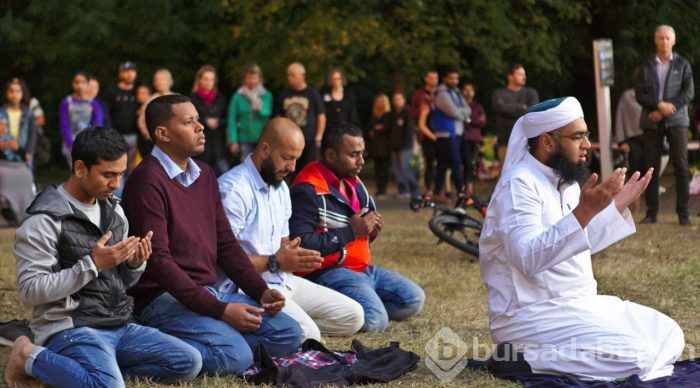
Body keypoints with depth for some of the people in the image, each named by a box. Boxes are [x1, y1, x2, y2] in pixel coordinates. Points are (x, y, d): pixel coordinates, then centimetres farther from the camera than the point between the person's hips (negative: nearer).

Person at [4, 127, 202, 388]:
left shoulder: (114, 211, 13)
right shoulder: (45, 221, -11)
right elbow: (30, 291, -17)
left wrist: (135, 264, -4)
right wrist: (93, 264, -21)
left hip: (120, 325, 7)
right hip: (70, 328, -7)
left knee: (189, 362, -8)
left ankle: (102, 366, 1)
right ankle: (32, 358, -8)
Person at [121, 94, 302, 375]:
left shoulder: (205, 175, 14)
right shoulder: (148, 181, -14)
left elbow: (225, 243, 17)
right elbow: (157, 260, -20)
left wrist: (261, 291, 2)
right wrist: (219, 310, -21)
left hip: (208, 293, 9)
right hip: (164, 299, -9)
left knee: (288, 335, 0)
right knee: (236, 356, -28)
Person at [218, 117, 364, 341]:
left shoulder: (281, 188, 17)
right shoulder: (233, 190, -15)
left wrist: (297, 257, 0)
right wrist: (274, 262, -17)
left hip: (283, 281, 10)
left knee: (353, 316, 2)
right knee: (307, 335, -30)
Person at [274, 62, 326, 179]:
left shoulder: (312, 93, 2)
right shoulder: (284, 95, 12)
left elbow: (321, 116, 2)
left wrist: (318, 136, -5)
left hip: (309, 141, -3)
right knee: (292, 175, 4)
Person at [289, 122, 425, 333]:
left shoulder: (354, 183, 16)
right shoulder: (308, 191, -15)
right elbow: (301, 243, -26)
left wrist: (370, 231, 2)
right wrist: (351, 231, -21)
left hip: (362, 268, 10)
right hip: (326, 273, -10)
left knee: (414, 300, 2)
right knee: (375, 321, -27)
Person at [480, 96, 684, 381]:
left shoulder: (565, 182, 12)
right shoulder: (520, 184, -16)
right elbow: (528, 260, -29)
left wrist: (619, 205, 14)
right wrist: (584, 212, -35)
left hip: (578, 305, 10)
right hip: (531, 315, -10)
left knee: (668, 335, 6)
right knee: (634, 355, -23)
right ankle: (521, 358, -12)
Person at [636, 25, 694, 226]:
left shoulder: (682, 64, 7)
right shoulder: (646, 66, 10)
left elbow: (689, 92, -3)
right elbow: (639, 94, 2)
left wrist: (667, 110, -12)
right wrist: (659, 105, -15)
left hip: (676, 120, -1)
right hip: (651, 121, 1)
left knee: (681, 166, -7)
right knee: (651, 167, -1)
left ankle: (683, 213, -4)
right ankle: (651, 212, 3)